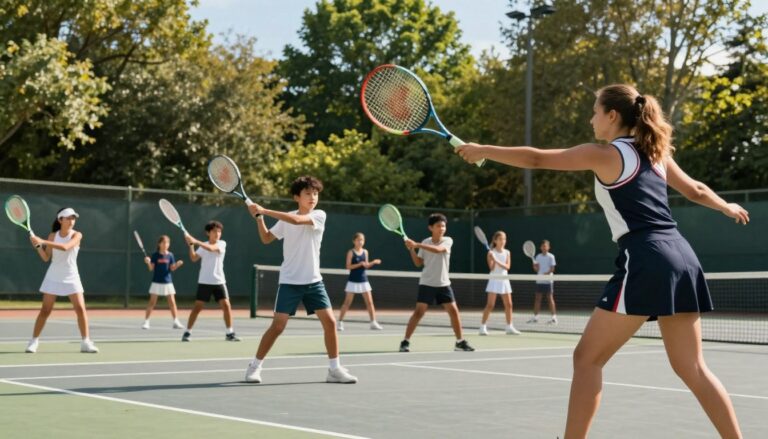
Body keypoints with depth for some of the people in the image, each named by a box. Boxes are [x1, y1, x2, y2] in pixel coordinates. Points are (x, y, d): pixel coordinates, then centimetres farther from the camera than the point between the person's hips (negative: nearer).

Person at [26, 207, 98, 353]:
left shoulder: (77, 235, -8)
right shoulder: (53, 236, -1)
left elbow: (65, 247, -28)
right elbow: (46, 258, 0)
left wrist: (43, 241, -31)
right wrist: (38, 245, -17)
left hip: (71, 277, -1)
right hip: (53, 277, 1)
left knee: (80, 308, -9)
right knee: (45, 310, -1)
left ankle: (86, 342, -2)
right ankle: (34, 341, 8)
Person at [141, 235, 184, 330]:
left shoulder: (170, 255, 3)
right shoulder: (155, 255, -3)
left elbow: (172, 268, 3)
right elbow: (151, 268, -6)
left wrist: (177, 264, -15)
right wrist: (148, 263, -24)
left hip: (167, 282, 2)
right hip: (157, 282, -2)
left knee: (172, 302, 2)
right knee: (152, 302, -2)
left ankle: (176, 322, 8)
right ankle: (146, 322, 4)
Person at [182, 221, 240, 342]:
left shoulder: (222, 244, -1)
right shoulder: (203, 246, 6)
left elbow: (211, 248, -21)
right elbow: (194, 258, -7)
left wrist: (195, 241, -30)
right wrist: (191, 245, -20)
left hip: (219, 282, 0)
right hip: (204, 282, 0)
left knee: (226, 306, -7)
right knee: (197, 307, -2)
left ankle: (230, 333, 4)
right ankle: (187, 332, 6)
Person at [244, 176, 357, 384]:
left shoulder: (319, 215, -4)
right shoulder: (286, 218, 4)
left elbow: (297, 220, -21)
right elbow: (266, 238, 14)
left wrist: (264, 210, -21)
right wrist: (259, 217, -1)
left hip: (313, 281, 0)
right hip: (289, 281, 0)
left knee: (330, 322, -7)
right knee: (278, 326, -6)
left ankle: (335, 369, 6)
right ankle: (255, 366, 8)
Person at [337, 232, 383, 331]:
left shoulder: (365, 252, 7)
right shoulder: (351, 252, -7)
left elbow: (366, 266, 13)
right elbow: (348, 266, -13)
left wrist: (373, 263, -4)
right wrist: (360, 264, -22)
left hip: (363, 280, 5)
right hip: (353, 281, -4)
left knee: (369, 302, 3)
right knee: (347, 303, -2)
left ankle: (373, 322, 9)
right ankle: (340, 322, 5)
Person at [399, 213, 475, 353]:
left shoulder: (448, 241, -5)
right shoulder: (425, 242, 1)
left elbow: (438, 249, -26)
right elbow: (418, 263, 6)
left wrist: (417, 245, -32)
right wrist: (411, 249, -10)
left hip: (443, 284, 1)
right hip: (427, 283, -1)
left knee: (454, 311, -2)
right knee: (419, 311, -8)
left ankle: (460, 342, 11)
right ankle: (405, 341, -3)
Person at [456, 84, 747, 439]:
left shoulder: (604, 154, -2)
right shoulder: (656, 152, 19)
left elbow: (535, 159, -2)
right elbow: (696, 190, 33)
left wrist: (482, 151, 9)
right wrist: (728, 207, 52)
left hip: (646, 262, -8)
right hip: (682, 259, 8)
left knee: (587, 358, 1)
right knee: (691, 368, 12)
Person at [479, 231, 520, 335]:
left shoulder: (507, 252, 5)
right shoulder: (491, 253, -6)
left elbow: (507, 266, -8)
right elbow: (491, 268, -13)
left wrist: (497, 261, -21)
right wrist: (493, 259, -29)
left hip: (504, 280, 5)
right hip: (494, 280, -5)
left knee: (508, 304, 5)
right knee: (490, 305, -9)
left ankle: (509, 327, 13)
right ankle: (483, 327, -5)